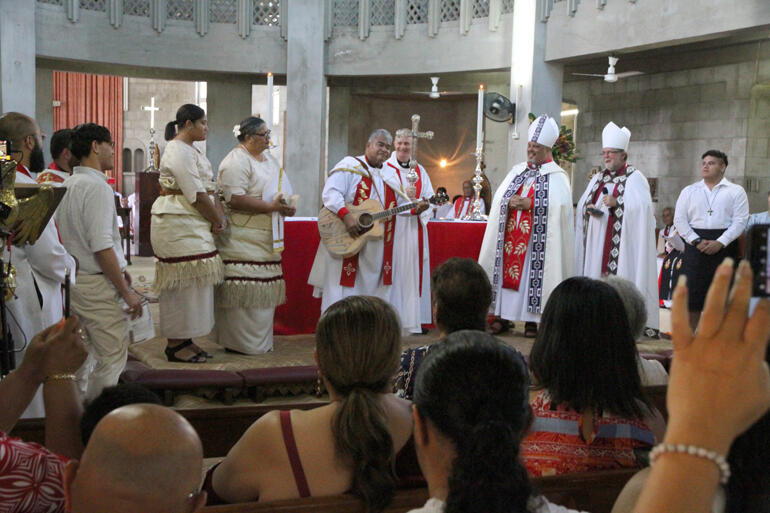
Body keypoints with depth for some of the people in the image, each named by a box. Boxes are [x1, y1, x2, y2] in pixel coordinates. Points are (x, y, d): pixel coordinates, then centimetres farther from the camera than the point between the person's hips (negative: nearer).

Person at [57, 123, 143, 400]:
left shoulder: (67, 184, 11)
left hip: (73, 281, 9)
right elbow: (101, 246, -21)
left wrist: (118, 268, 22)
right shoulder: (96, 186, -17)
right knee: (112, 357, -1)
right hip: (98, 285, -9)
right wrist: (126, 292, -16)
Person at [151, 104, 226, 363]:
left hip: (193, 224, 10)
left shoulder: (191, 150, 18)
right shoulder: (178, 151, -14)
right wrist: (217, 220, -9)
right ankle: (176, 344, 2)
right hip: (178, 224, -10)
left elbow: (209, 188, 15)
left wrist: (220, 216, 2)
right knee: (184, 279, -6)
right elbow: (196, 195, -19)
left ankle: (183, 339, 17)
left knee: (190, 281, 11)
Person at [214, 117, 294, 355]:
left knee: (263, 288, 12)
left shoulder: (267, 157, 17)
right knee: (244, 291, -7)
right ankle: (241, 343, 1)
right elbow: (234, 199, -23)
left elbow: (278, 188, 26)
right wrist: (270, 206, -24)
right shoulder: (236, 162, -13)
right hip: (242, 238, -9)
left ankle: (260, 340, 20)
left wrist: (285, 206, 5)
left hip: (265, 237, 9)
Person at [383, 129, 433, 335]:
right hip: (393, 228, -4)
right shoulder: (385, 169, 3)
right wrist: (403, 196, -18)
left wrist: (422, 207, -11)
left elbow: (430, 198, 10)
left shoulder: (420, 171, 16)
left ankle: (413, 320, 8)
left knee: (415, 271, 3)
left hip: (415, 229, 4)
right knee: (395, 271, -8)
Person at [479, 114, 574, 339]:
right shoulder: (517, 170, 17)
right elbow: (498, 198, 13)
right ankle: (503, 316, 8)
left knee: (532, 274, -6)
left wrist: (529, 204, -18)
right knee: (506, 270, 2)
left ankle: (531, 320, 0)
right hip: (510, 234, 5)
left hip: (536, 238, -5)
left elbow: (559, 206, -13)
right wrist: (510, 202, -9)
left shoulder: (557, 176, 0)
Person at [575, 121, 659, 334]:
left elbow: (642, 206, -12)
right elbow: (582, 203, 18)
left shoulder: (635, 178, 0)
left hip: (621, 242, -6)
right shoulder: (598, 178, 20)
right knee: (596, 273, 2)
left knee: (620, 275, -11)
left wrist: (617, 202, -20)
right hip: (596, 241, 6)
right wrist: (589, 207, -3)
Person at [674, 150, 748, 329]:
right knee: (692, 293, -2)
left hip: (724, 246, -1)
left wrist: (720, 242, -14)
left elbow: (740, 221, -2)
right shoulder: (689, 191, 13)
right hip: (695, 246, 1)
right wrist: (696, 241, -9)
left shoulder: (736, 191, 6)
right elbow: (680, 220, 5)